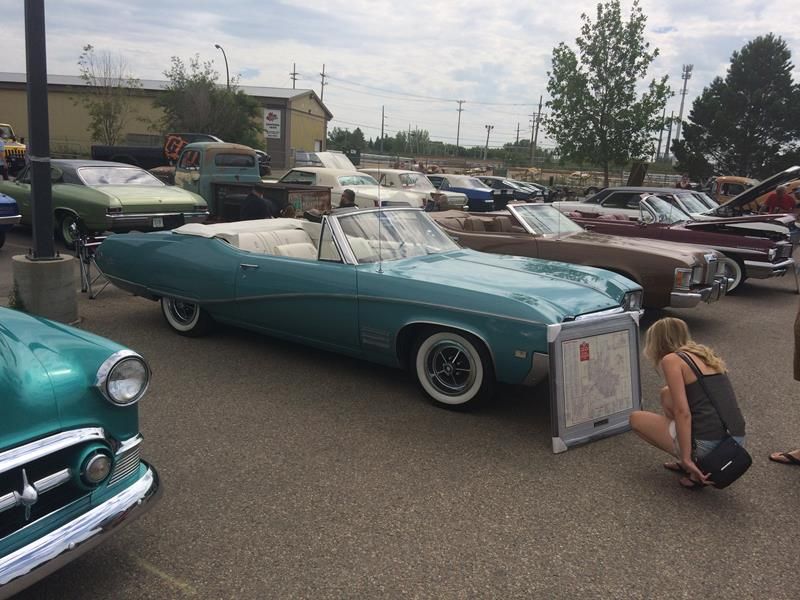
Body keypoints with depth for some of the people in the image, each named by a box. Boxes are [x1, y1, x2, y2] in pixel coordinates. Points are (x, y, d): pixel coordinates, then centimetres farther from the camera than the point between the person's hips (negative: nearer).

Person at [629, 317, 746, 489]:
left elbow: (683, 413, -15)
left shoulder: (671, 360, -4)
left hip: (708, 445, -8)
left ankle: (695, 469, 4)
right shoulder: (705, 355, 19)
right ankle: (696, 463, 19)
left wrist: (687, 458, -13)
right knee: (668, 395, 25)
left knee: (636, 418, 13)